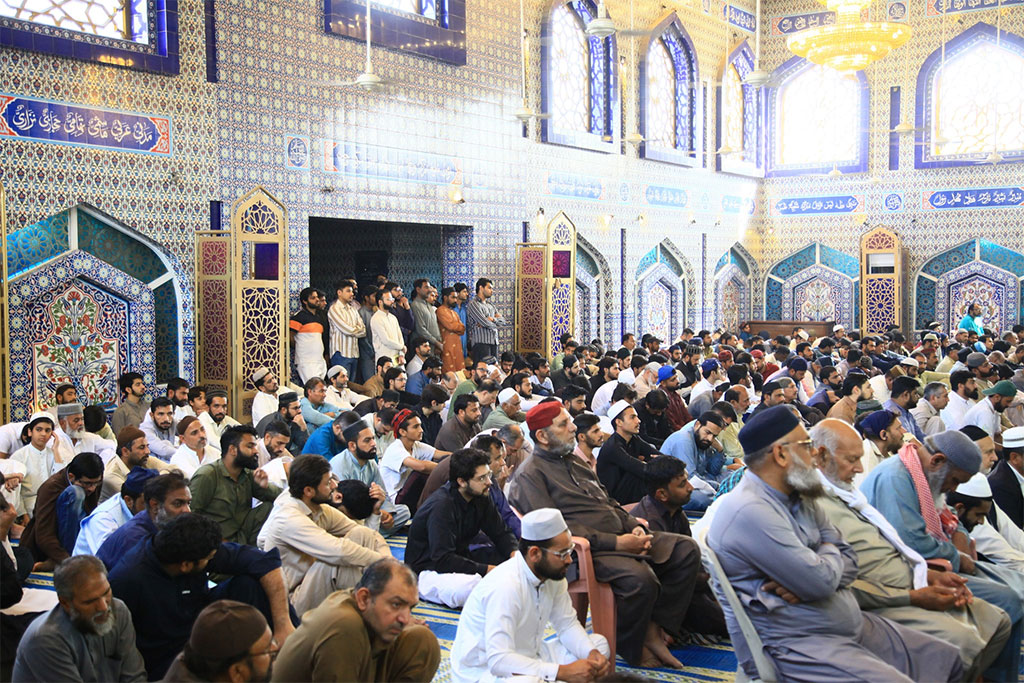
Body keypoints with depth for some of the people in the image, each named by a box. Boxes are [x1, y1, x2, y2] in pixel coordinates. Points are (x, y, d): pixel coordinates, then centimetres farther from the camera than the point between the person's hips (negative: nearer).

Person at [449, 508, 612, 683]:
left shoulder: (552, 573, -3)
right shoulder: (505, 586, -28)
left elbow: (567, 624, 7)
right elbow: (499, 660, -32)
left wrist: (592, 654, -13)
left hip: (528, 659, 9)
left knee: (599, 644, 2)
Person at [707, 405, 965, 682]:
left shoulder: (800, 500, 11)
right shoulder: (748, 510, -22)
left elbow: (849, 562, 8)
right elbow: (821, 582, -23)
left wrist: (811, 579, -14)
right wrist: (830, 553, 1)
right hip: (791, 646, -10)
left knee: (949, 659, 9)